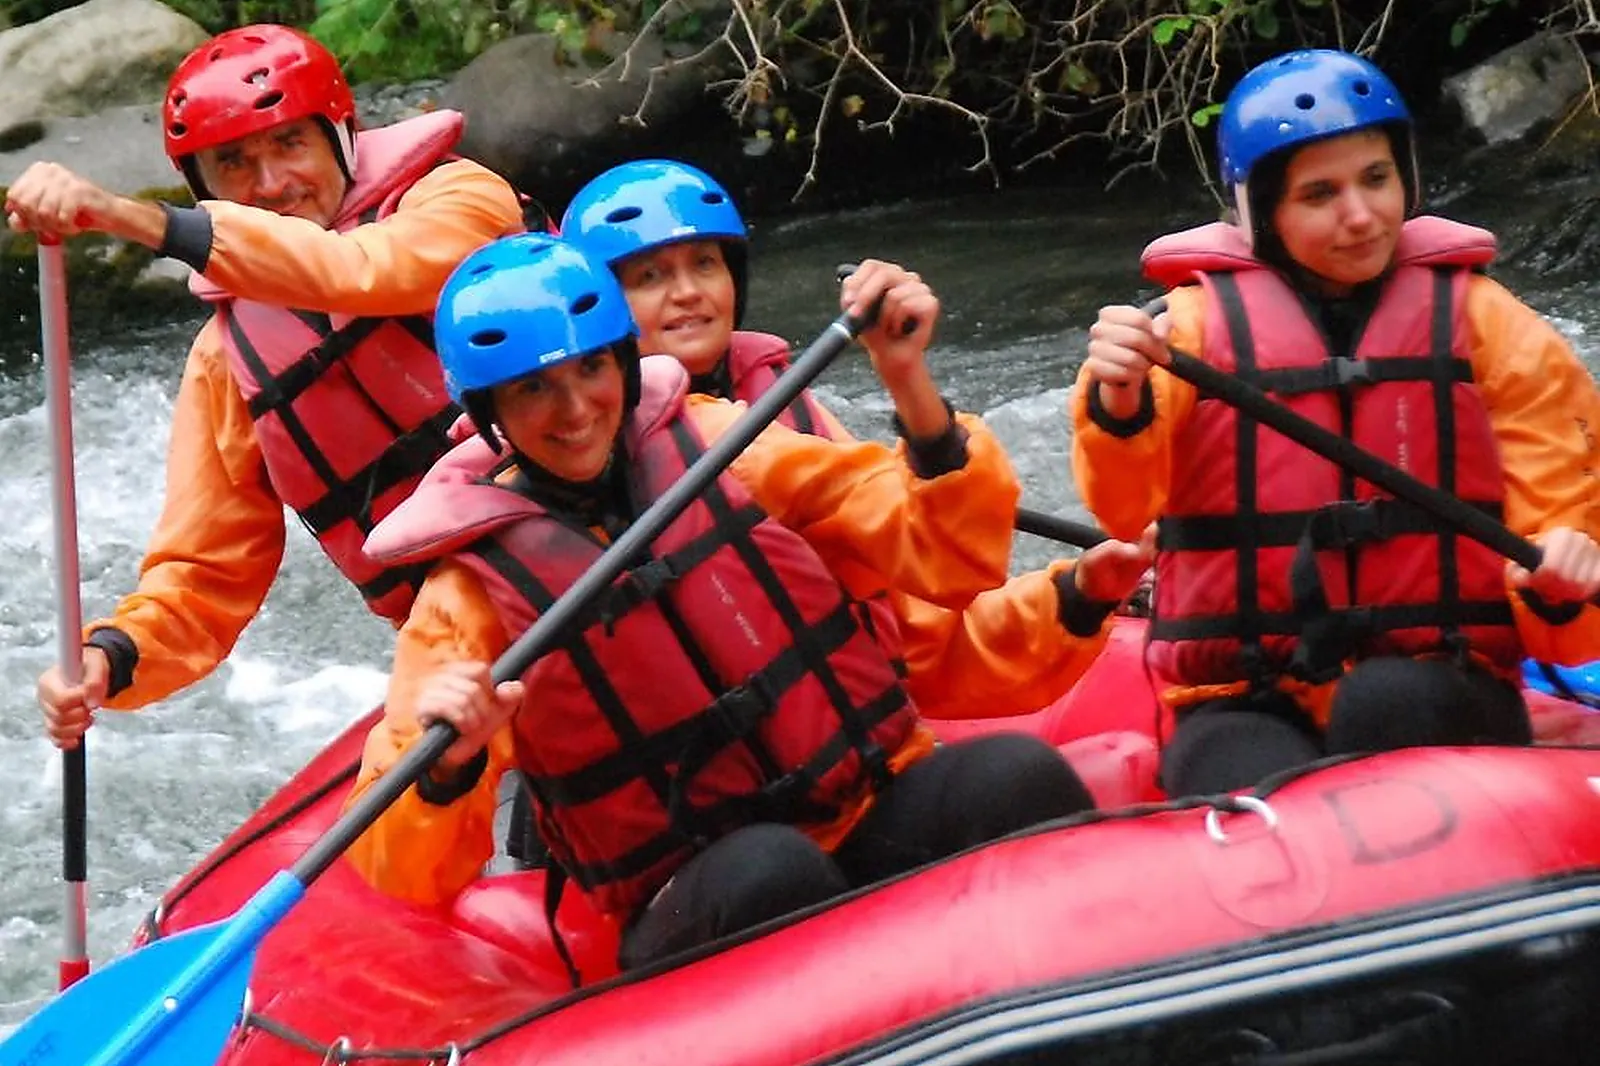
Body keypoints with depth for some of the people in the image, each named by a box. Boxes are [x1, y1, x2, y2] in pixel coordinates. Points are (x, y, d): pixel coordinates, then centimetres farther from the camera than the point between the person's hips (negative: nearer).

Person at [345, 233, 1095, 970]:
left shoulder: (716, 444, 5)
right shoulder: (474, 591, -2)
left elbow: (952, 562, 4)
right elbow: (406, 878, -7)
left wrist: (910, 385, -10)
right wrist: (443, 769, -28)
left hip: (879, 823, 2)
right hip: (701, 915, -2)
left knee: (1015, 774, -27)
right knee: (767, 871, -36)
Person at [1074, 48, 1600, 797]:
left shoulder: (1484, 322, 7)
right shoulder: (1199, 320, 4)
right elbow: (1125, 503, -12)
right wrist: (1120, 410, -34)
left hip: (1435, 702, 1)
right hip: (1248, 706, -1)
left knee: (1388, 703, -33)